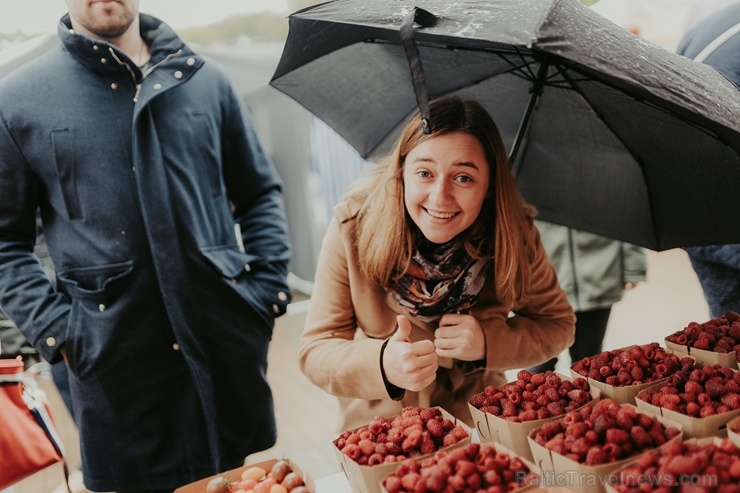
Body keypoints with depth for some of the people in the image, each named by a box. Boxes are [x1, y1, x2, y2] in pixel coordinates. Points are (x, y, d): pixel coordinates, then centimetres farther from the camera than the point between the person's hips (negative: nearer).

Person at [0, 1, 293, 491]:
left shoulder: (205, 79, 8)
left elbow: (261, 193, 12)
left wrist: (268, 292, 2)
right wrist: (57, 333, -6)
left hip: (232, 346, 2)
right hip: (115, 364, -1)